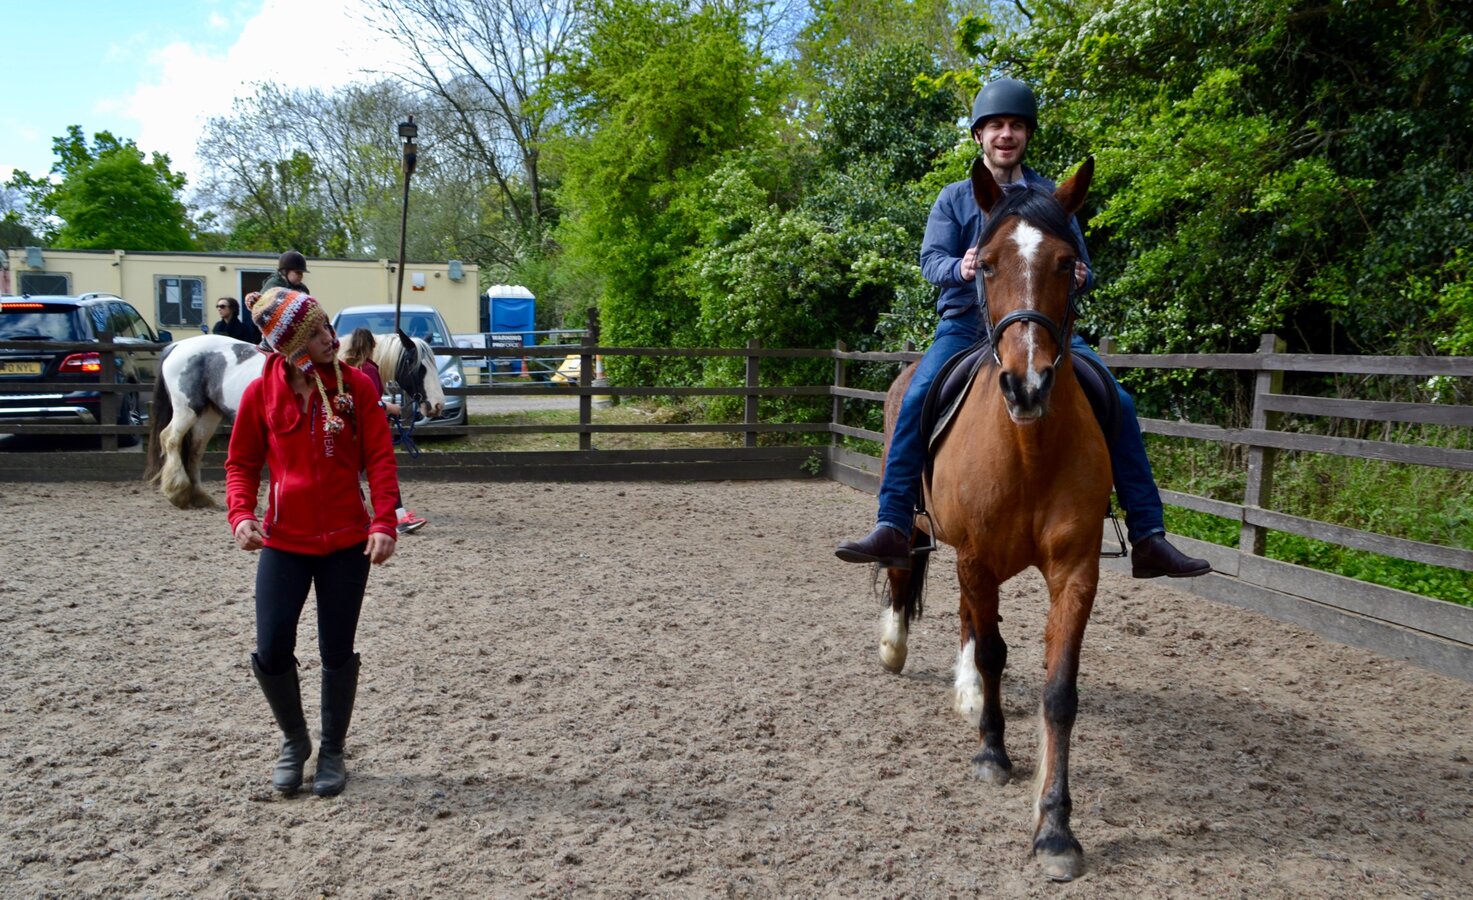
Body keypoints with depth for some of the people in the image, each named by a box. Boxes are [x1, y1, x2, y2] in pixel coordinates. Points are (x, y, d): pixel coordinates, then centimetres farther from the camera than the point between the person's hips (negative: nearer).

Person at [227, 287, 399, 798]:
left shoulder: (355, 385, -5)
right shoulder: (261, 392, -3)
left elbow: (380, 458, -6)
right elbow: (242, 463, 4)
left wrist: (384, 523, -16)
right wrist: (241, 514, -13)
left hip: (347, 542, -1)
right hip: (283, 542, 1)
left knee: (337, 653, 7)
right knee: (271, 651, -2)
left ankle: (333, 750, 29)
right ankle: (294, 741, 27)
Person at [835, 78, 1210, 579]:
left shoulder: (1053, 198, 14)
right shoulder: (955, 198, 11)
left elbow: (1082, 269, 15)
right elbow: (931, 260, -3)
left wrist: (1080, 278, -11)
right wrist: (959, 268, -27)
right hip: (967, 322, -1)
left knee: (1117, 403, -15)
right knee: (919, 398, -29)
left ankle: (1148, 537, -8)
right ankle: (892, 528, -26)